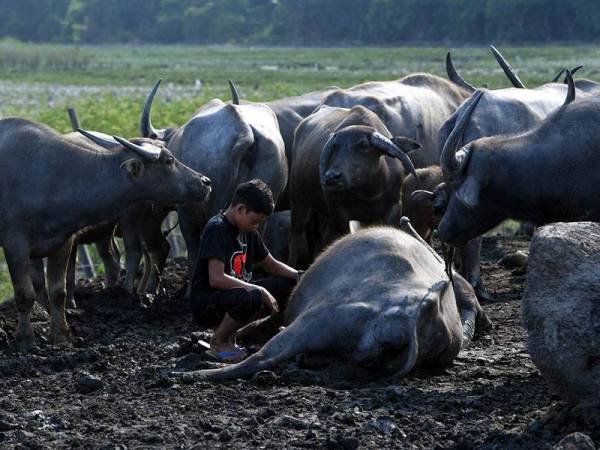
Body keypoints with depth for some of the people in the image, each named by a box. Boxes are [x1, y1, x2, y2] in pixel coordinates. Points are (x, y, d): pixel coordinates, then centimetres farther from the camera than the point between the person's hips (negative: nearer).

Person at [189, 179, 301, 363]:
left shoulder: (247, 231, 10)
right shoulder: (217, 229, -17)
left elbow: (271, 265, 20)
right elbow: (216, 279, -27)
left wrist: (299, 276, 2)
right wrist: (259, 290, -26)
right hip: (205, 304, -9)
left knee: (287, 286, -2)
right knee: (251, 297, -37)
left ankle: (229, 330, 2)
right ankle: (218, 341, -9)